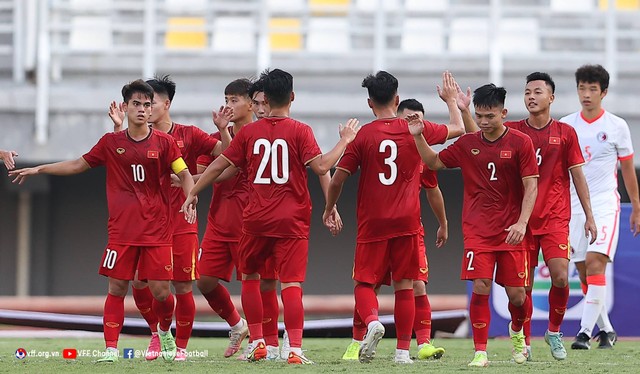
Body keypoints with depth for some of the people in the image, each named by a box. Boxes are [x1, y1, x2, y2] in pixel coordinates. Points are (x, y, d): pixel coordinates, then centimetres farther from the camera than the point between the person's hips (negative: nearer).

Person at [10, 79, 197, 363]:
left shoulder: (164, 142, 2)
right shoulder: (111, 142, 6)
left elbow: (184, 174, 4)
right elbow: (78, 165, 15)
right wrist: (38, 169, 13)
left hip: (156, 230, -1)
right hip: (122, 230, 1)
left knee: (160, 291, -4)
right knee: (117, 288, -5)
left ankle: (164, 331, 27)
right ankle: (111, 349, -2)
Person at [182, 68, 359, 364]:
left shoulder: (249, 132, 4)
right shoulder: (299, 131, -5)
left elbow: (219, 165, 8)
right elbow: (320, 166, -15)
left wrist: (193, 192, 20)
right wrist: (344, 141, -2)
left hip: (256, 218, 2)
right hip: (292, 220, -2)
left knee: (250, 276, 20)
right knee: (291, 283, -5)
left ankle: (257, 343, 17)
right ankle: (295, 349, -14)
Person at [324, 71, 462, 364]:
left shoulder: (362, 136, -4)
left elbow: (338, 179, -3)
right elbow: (458, 129, 18)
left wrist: (329, 210, 14)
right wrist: (450, 100, 35)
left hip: (372, 224, -1)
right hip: (407, 223, 1)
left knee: (364, 284, 5)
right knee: (405, 286, 6)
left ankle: (372, 321, -25)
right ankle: (403, 350, 3)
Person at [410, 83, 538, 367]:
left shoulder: (520, 143, -4)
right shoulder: (467, 144, 5)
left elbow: (531, 186, -6)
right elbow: (434, 162, 18)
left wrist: (521, 223, -17)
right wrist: (418, 137, 3)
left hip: (510, 231, -1)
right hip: (477, 230, 1)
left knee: (516, 295, 1)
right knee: (480, 288, -12)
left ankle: (517, 331, 34)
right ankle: (480, 352, -7)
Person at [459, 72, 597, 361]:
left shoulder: (565, 133, 4)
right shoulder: (513, 131, 5)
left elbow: (578, 175, 7)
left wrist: (589, 216, 5)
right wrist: (464, 111, -20)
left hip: (555, 219, -1)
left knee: (560, 277, -14)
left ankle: (554, 332, 11)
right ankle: (525, 344, 13)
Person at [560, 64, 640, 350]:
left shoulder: (617, 126, 0)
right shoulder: (565, 125, 6)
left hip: (605, 205, -4)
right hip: (574, 205, 4)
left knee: (595, 264, -19)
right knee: (584, 273, 5)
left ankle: (586, 331, -22)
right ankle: (606, 330, 19)